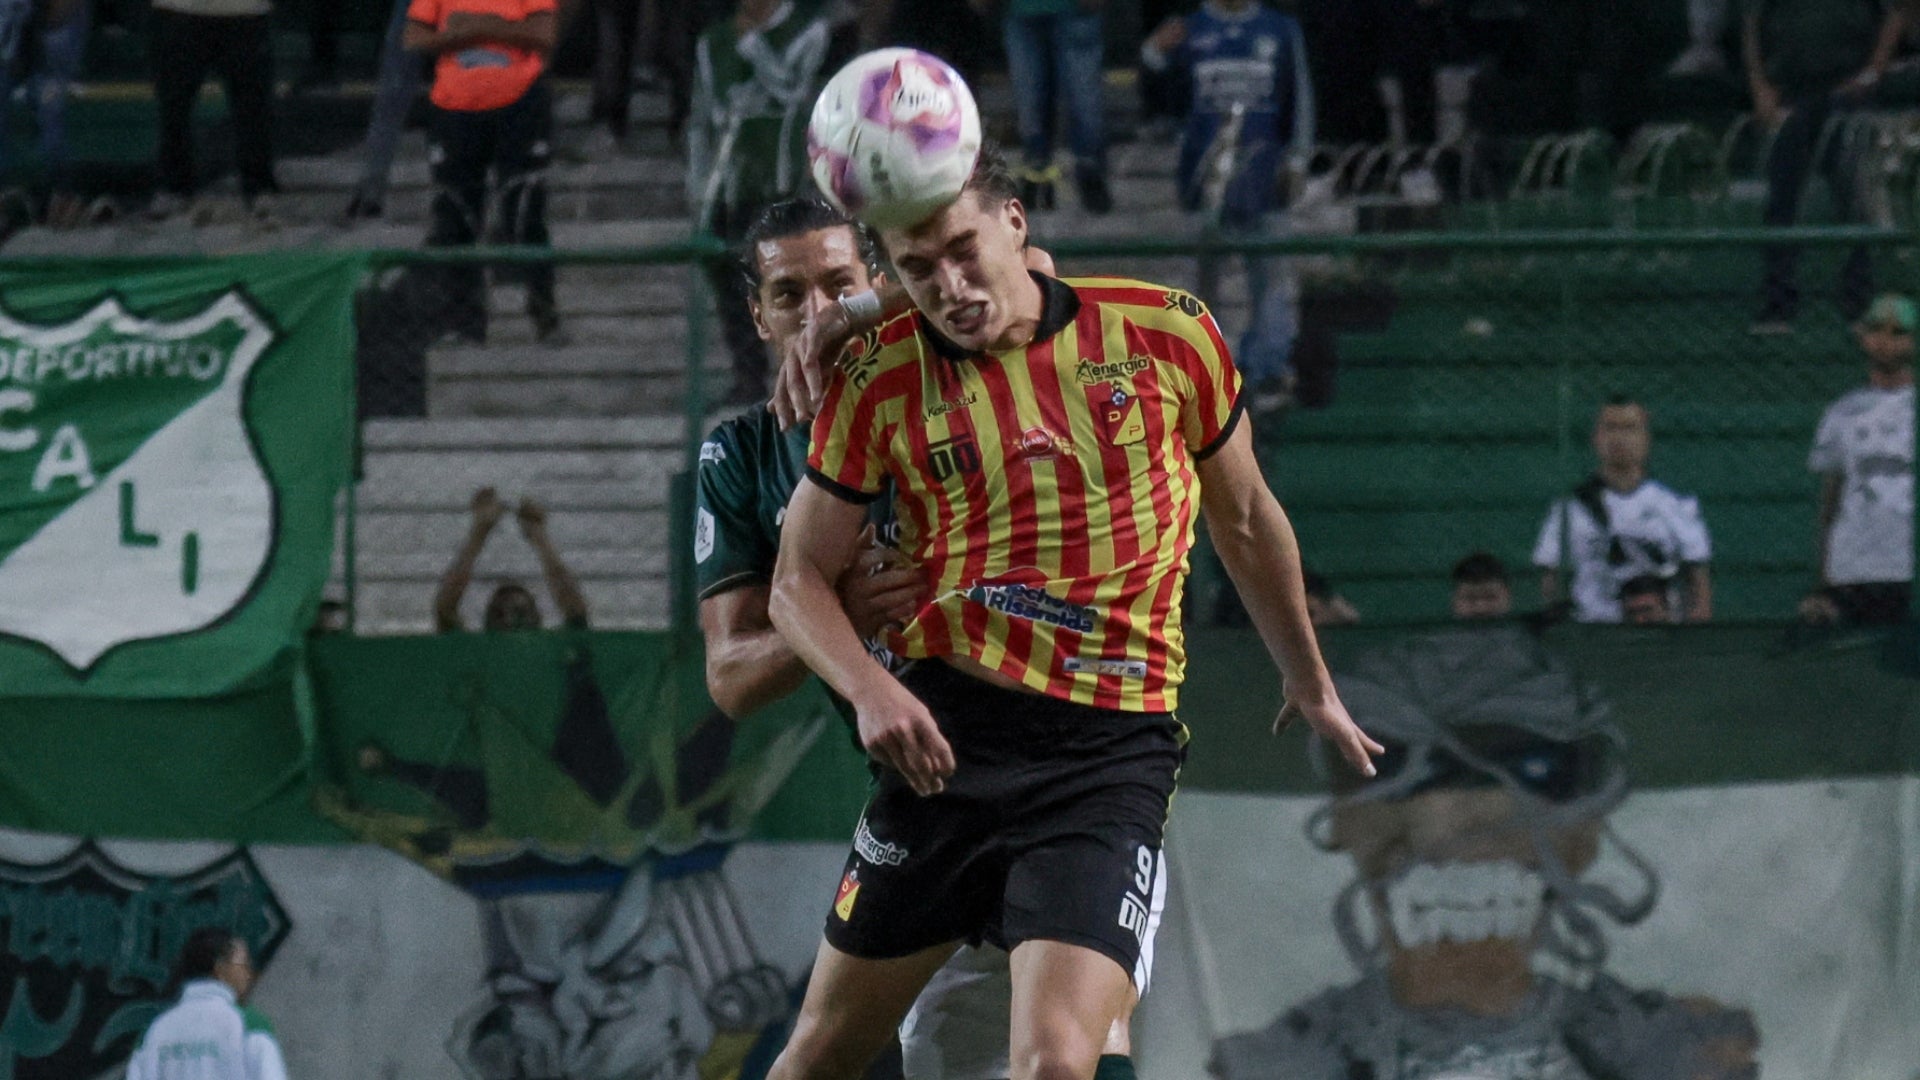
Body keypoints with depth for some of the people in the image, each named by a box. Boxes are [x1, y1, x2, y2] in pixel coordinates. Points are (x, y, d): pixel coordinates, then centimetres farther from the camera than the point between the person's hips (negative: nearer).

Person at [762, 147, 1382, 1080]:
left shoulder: (1168, 333, 1)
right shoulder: (878, 378, 1)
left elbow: (1244, 522, 16)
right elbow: (799, 580, 6)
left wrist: (1311, 688, 27)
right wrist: (872, 691, -14)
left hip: (1111, 752, -1)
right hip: (946, 732, 2)